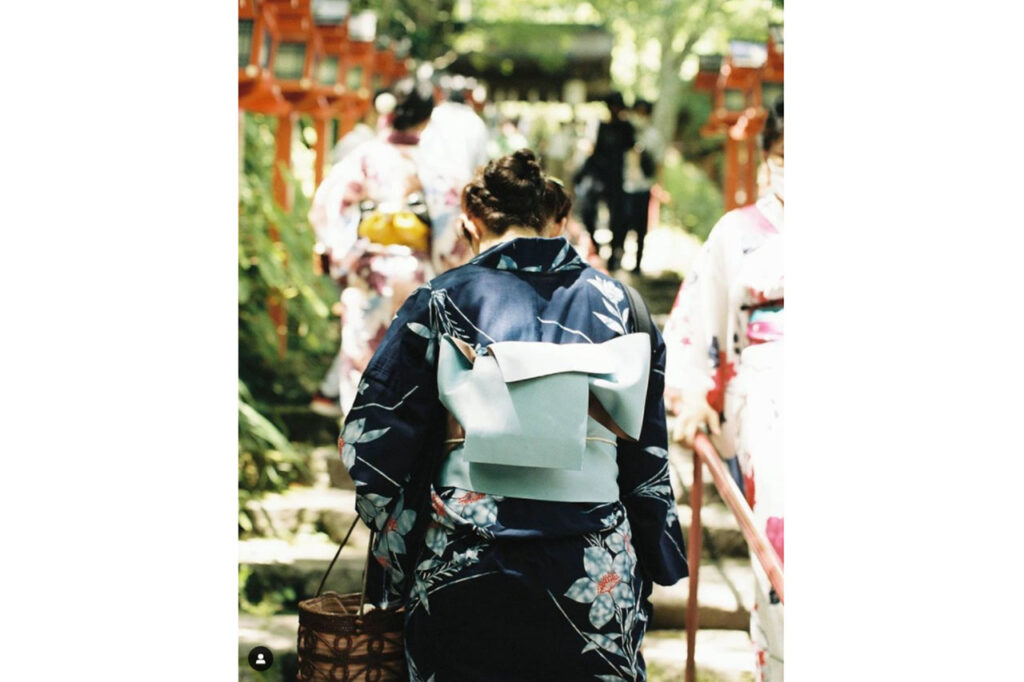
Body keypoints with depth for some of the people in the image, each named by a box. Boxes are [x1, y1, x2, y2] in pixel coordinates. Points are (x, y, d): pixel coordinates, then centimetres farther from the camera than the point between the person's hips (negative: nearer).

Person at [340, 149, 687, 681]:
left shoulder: (440, 301, 0)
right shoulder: (613, 302, 5)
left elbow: (372, 436, -1)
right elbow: (648, 455, 8)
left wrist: (395, 558, 9)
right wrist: (656, 567, 17)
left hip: (463, 572, -1)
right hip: (594, 574, 1)